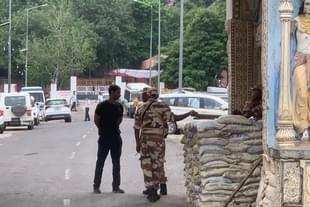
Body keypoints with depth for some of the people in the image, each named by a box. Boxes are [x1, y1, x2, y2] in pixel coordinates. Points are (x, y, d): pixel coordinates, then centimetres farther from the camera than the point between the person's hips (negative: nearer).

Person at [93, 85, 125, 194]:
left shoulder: (119, 106, 6)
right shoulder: (102, 106, -10)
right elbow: (96, 120, -3)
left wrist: (115, 127, 9)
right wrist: (103, 130, 2)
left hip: (116, 138, 5)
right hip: (104, 138, -5)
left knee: (116, 163, 8)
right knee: (100, 162, 1)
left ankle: (116, 186, 15)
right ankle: (96, 186, 8)